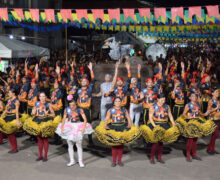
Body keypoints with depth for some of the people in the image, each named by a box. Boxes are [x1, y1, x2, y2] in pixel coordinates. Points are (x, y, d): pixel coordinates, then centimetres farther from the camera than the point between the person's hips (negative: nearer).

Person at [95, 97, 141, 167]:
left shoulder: (124, 110, 8)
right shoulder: (110, 110, 4)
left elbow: (128, 118, 2)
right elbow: (106, 119, -5)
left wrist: (129, 125, -14)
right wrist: (105, 125, -22)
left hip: (122, 128, 2)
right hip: (113, 128, -1)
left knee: (121, 145, 5)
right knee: (114, 145, 0)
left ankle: (119, 160, 17)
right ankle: (114, 161, 10)